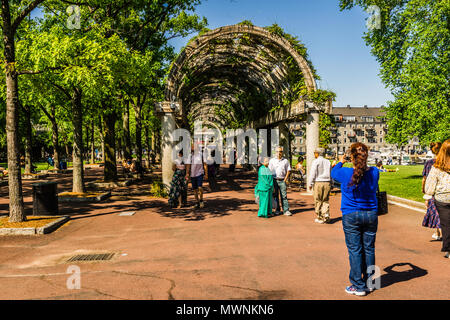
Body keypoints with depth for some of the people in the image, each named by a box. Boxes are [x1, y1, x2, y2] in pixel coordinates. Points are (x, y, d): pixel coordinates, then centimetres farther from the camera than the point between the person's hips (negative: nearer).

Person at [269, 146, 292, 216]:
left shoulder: (285, 161, 7)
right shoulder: (272, 160, 6)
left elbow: (288, 171, 8)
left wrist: (285, 179, -2)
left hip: (282, 180, 0)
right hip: (274, 180, 1)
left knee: (284, 196, -4)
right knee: (275, 196, 4)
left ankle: (286, 210, -4)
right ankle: (277, 210, 13)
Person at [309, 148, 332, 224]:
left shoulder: (315, 161, -4)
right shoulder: (328, 161, 13)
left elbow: (313, 174, -8)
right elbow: (331, 173, 15)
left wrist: (310, 184, -2)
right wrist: (330, 183, 20)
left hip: (318, 183, -5)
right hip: (327, 182, 5)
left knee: (318, 201, 3)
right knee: (326, 200, 11)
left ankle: (320, 218, 7)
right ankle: (326, 214, -7)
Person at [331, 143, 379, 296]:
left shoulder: (346, 173, -15)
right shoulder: (374, 172, -5)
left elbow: (333, 172, 7)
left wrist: (340, 162, 27)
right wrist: (363, 164, 26)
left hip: (351, 216, -3)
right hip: (371, 214, 3)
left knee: (355, 250, 3)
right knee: (369, 249, 12)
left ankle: (359, 286, 9)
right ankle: (369, 283, 25)